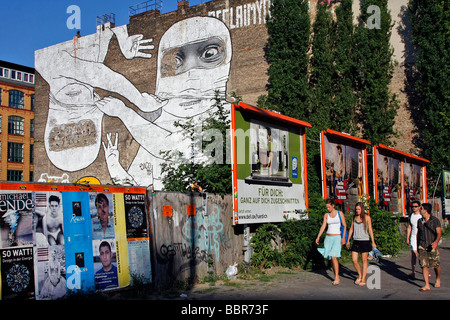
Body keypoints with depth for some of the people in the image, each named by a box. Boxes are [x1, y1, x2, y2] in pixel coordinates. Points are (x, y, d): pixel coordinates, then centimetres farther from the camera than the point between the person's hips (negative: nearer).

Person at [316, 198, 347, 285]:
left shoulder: (340, 213, -2)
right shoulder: (326, 215, 8)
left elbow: (344, 226, -3)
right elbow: (323, 226, 3)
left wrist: (343, 238, -13)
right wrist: (318, 237, -10)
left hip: (337, 238, -5)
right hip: (328, 238, 5)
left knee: (334, 257, -17)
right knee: (331, 258, 5)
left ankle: (337, 278, -13)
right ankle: (336, 278, 15)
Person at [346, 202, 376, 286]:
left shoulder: (367, 217, -2)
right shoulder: (354, 218, 9)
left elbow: (370, 230, -2)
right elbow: (351, 229, 17)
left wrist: (373, 242, -5)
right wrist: (348, 240, 17)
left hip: (365, 241, -4)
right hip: (356, 241, 4)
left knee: (364, 260, 2)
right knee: (354, 260, -1)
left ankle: (363, 279, 10)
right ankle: (360, 275, 22)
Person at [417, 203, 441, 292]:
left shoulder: (435, 220, -5)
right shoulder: (420, 221, 8)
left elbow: (439, 233, -11)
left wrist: (436, 242, -29)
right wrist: (417, 245, 21)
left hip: (432, 246, -3)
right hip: (422, 246, 3)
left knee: (436, 265, 8)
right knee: (424, 265, -6)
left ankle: (438, 280, 37)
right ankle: (427, 285, -5)